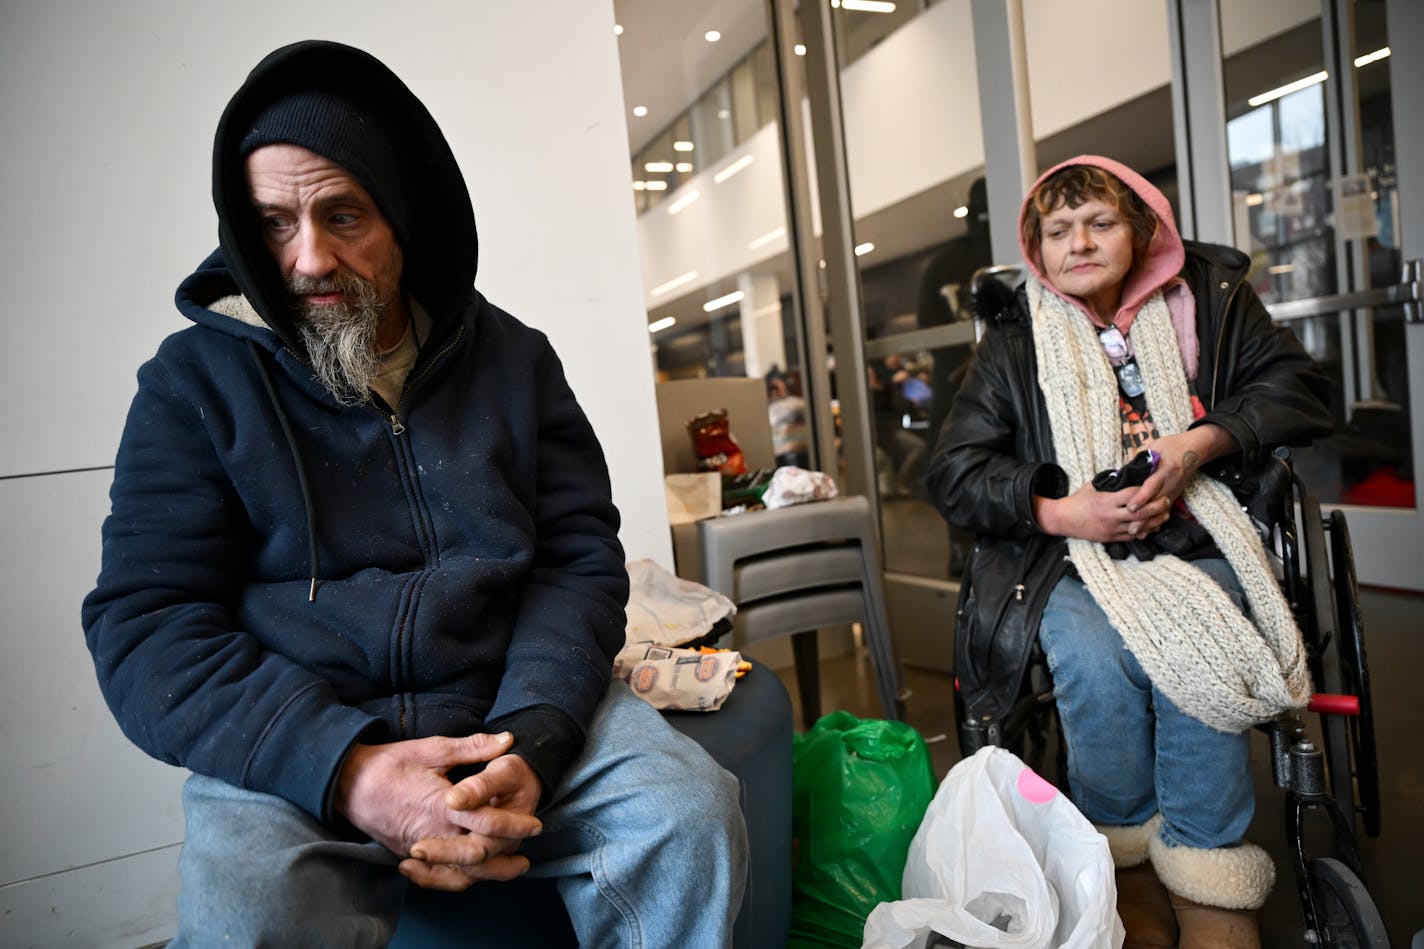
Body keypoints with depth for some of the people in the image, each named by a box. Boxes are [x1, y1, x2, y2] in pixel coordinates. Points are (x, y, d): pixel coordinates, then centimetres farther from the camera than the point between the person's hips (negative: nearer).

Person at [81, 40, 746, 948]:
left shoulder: (513, 359, 6)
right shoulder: (196, 380, 1)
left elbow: (581, 556, 1)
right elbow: (147, 625, -5)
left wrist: (530, 737, -17)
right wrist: (345, 770, -22)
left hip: (520, 706, 2)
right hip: (291, 748, -1)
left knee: (690, 815, -21)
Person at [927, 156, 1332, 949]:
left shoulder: (1209, 299, 11)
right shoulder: (1012, 346, 6)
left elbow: (1295, 386, 7)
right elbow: (957, 473, 0)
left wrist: (1201, 443, -11)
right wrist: (1058, 510, -16)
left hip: (1194, 545, 1)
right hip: (1068, 556, 0)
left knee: (1194, 650, -31)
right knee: (1096, 658, -32)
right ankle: (1126, 867, -8)